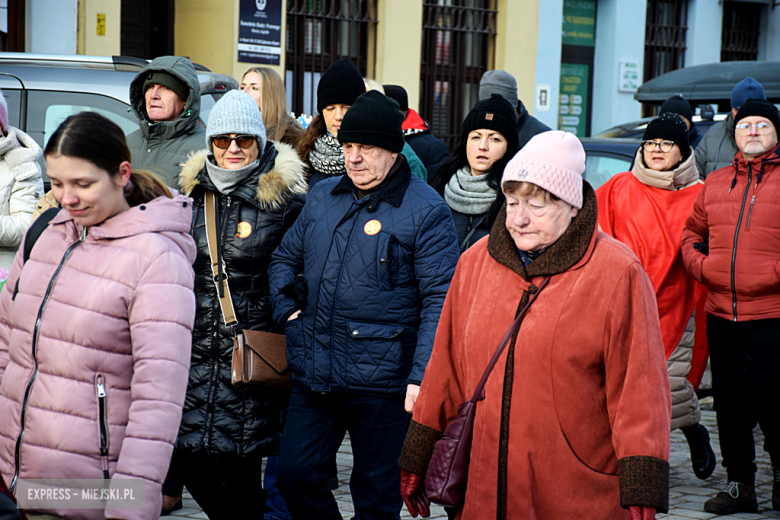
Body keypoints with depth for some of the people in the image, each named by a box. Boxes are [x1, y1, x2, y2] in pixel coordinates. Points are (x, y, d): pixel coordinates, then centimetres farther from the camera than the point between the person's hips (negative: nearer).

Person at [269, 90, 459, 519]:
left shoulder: (425, 210, -8)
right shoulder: (322, 198, 10)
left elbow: (439, 299, -11)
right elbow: (286, 258, 25)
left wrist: (421, 376, -18)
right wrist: (287, 311, 7)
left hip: (381, 380, -5)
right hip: (314, 373, 6)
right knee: (295, 476, 8)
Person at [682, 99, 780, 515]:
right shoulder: (715, 183, 15)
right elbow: (691, 235, 24)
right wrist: (701, 265, 5)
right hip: (722, 312, 5)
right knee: (728, 399, 7)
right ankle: (740, 485, 18)